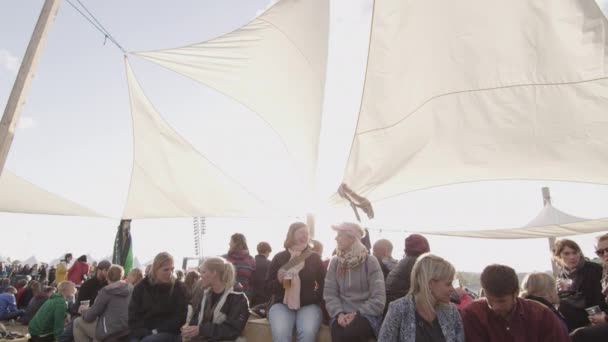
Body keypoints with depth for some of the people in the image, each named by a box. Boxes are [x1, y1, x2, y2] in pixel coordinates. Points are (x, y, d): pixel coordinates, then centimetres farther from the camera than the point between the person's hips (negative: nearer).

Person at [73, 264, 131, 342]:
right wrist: (89, 309, 23)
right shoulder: (129, 289, 6)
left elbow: (89, 317, -5)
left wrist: (84, 311, 18)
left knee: (78, 322, 13)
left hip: (110, 331, -7)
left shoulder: (105, 291, -11)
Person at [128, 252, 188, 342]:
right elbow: (133, 317, 3)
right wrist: (146, 333, -14)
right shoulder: (141, 288, 6)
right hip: (142, 335, 3)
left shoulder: (179, 288, 0)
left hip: (169, 333, -2)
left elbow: (180, 318, -2)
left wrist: (157, 332, -12)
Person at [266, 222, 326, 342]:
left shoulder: (315, 258, 9)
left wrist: (317, 295, -6)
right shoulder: (279, 257, 6)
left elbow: (324, 284, 13)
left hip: (309, 305, 0)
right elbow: (268, 285, 8)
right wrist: (279, 281, -13)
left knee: (308, 332, -31)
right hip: (282, 303, 0)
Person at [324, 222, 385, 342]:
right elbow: (330, 294, 3)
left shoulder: (370, 261, -3)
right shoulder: (335, 262, 6)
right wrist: (339, 313, -14)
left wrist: (357, 314, -16)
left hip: (366, 314, -2)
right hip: (343, 314, 2)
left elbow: (378, 298, -7)